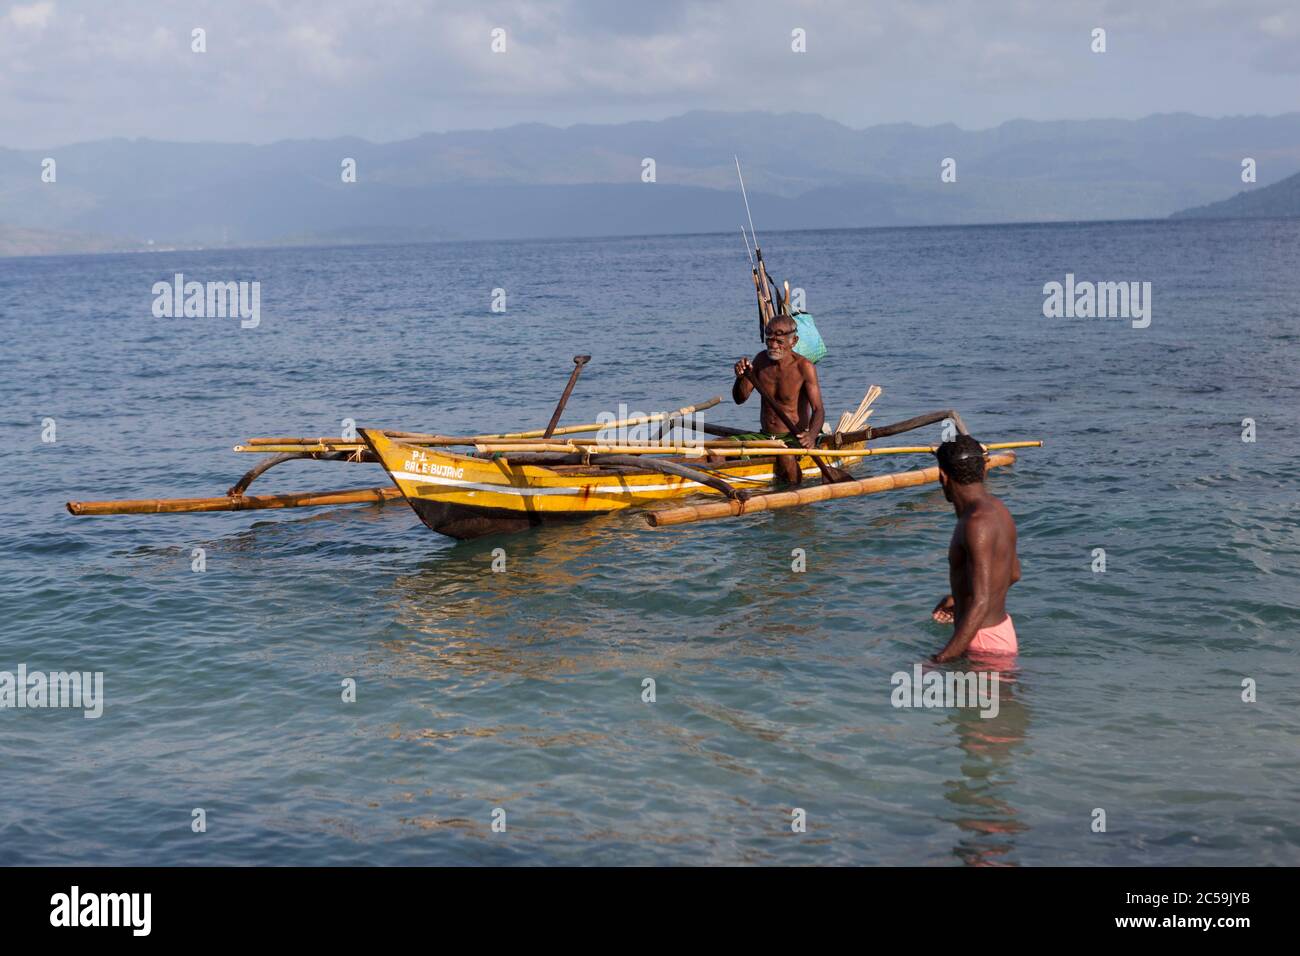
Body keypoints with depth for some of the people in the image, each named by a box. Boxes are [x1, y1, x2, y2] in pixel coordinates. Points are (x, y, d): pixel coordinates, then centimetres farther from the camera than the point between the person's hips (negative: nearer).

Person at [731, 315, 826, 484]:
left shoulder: (804, 367, -14)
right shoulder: (762, 360, 2)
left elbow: (818, 409, -19)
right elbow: (740, 399, 5)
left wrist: (812, 435, -40)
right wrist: (741, 377, -17)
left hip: (794, 438, -5)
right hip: (764, 437, 5)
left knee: (786, 457, -38)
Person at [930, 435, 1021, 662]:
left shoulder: (977, 523, -24)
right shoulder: (996, 508, 7)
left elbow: (981, 603, -29)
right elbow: (1013, 573, 22)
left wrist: (942, 660, -32)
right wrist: (958, 598, 34)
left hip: (985, 643, -9)